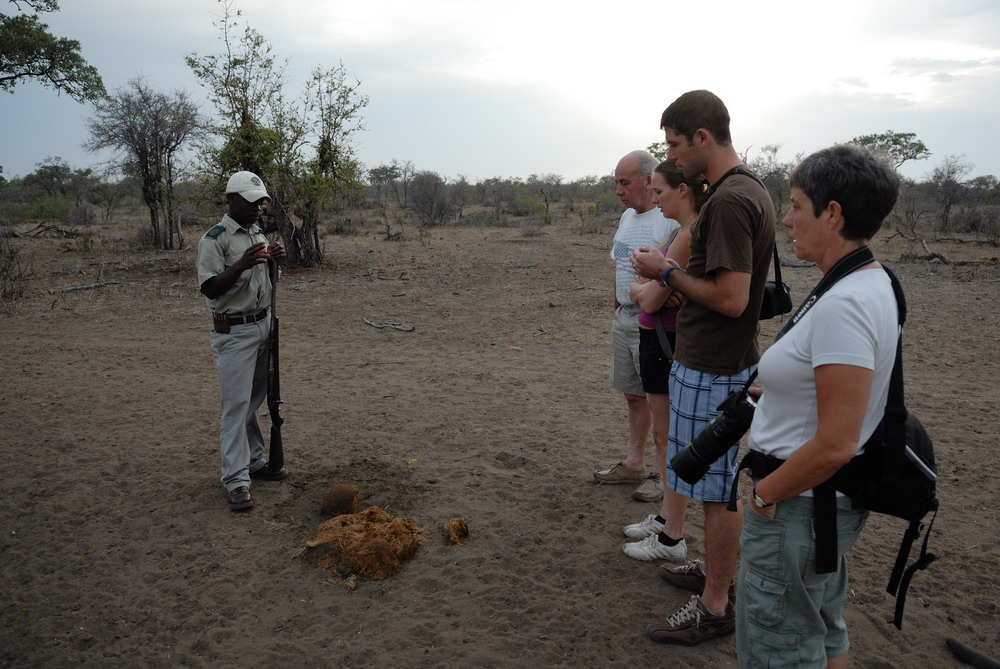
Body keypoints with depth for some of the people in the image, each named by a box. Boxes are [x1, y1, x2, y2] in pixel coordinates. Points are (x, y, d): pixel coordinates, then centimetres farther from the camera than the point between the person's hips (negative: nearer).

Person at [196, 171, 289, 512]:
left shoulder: (258, 234, 12)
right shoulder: (214, 240, -12)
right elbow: (209, 288, -18)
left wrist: (272, 260, 1)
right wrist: (241, 264, -31)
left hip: (263, 324, 8)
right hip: (234, 332, -8)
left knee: (254, 401, 15)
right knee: (236, 404, -7)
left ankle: (254, 461, 26)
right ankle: (236, 480, -2)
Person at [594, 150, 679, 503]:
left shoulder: (672, 220, -16)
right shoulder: (627, 217, 13)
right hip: (624, 318, 9)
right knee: (633, 395, 16)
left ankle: (666, 473, 14)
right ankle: (634, 464, 29)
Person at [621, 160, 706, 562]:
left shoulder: (689, 235, -20)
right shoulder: (678, 232, 12)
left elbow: (649, 300, -20)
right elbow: (639, 289, 13)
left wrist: (645, 290, 1)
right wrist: (650, 288, -9)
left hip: (670, 344, -10)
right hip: (656, 339, 10)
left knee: (670, 439, 0)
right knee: (664, 436, 18)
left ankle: (672, 539, 13)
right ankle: (667, 517, 32)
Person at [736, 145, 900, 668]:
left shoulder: (843, 306, -27)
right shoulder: (872, 283, 4)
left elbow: (836, 444, -29)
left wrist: (766, 493, -16)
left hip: (799, 505, -10)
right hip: (825, 502, 10)